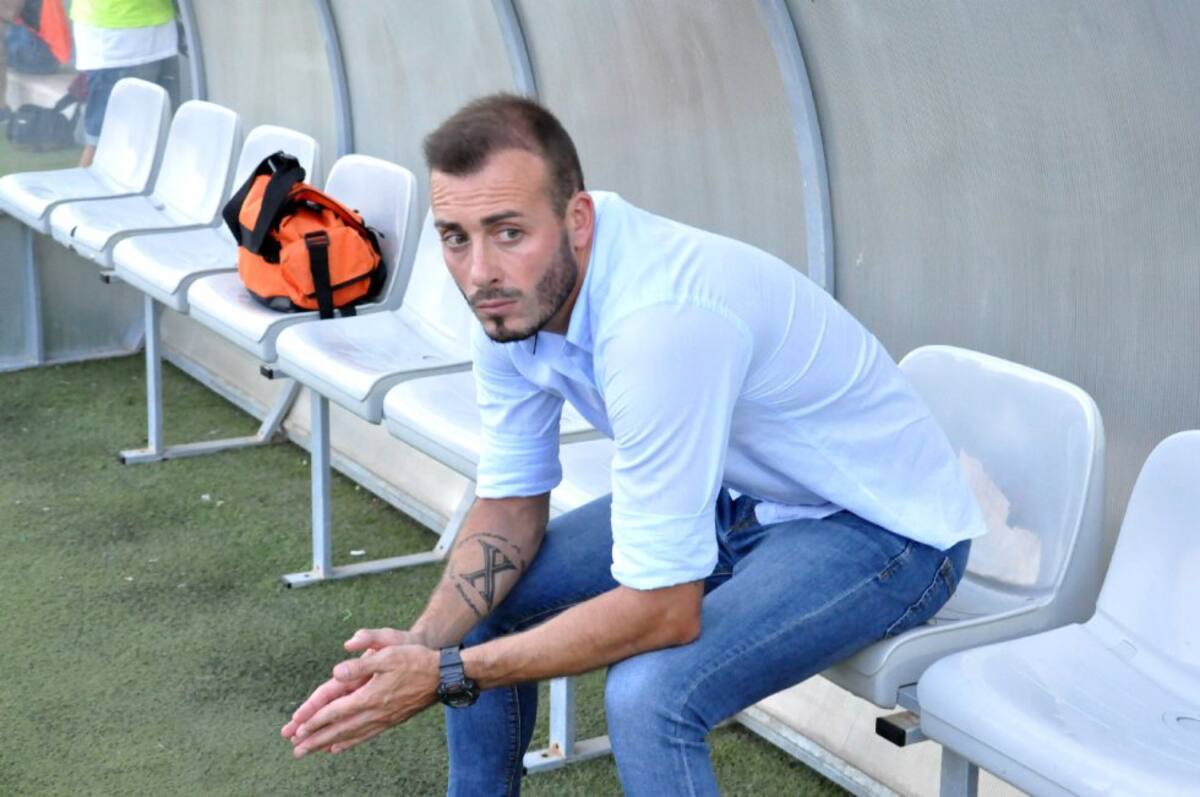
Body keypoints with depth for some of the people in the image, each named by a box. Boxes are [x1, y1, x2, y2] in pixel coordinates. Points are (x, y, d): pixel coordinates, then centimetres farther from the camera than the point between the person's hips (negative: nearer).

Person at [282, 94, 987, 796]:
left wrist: (445, 676, -26)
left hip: (886, 525, -8)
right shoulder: (509, 296, -10)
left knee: (648, 695, -30)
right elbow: (511, 505, 1)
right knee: (483, 597, 5)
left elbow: (662, 610, -32)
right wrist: (421, 643, -17)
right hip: (739, 496, 8)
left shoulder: (659, 318, -37)